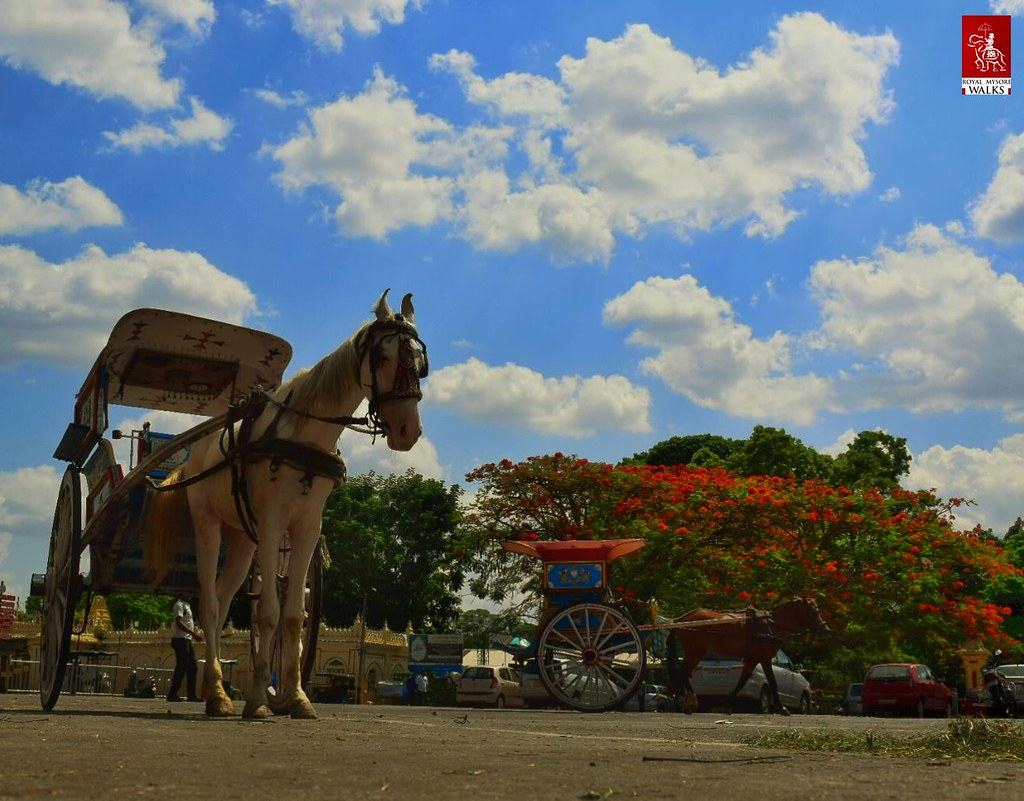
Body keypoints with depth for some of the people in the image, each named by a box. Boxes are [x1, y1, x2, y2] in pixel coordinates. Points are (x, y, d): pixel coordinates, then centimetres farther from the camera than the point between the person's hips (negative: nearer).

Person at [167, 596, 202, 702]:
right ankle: (172, 694, -4)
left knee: (193, 667, 8)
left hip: (187, 640, 10)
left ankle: (191, 694, 10)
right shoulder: (179, 605, -9)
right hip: (180, 639, -10)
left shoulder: (186, 605, 20)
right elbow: (178, 622, -20)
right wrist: (193, 633, -24)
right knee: (181, 667, -9)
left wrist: (196, 634, 12)